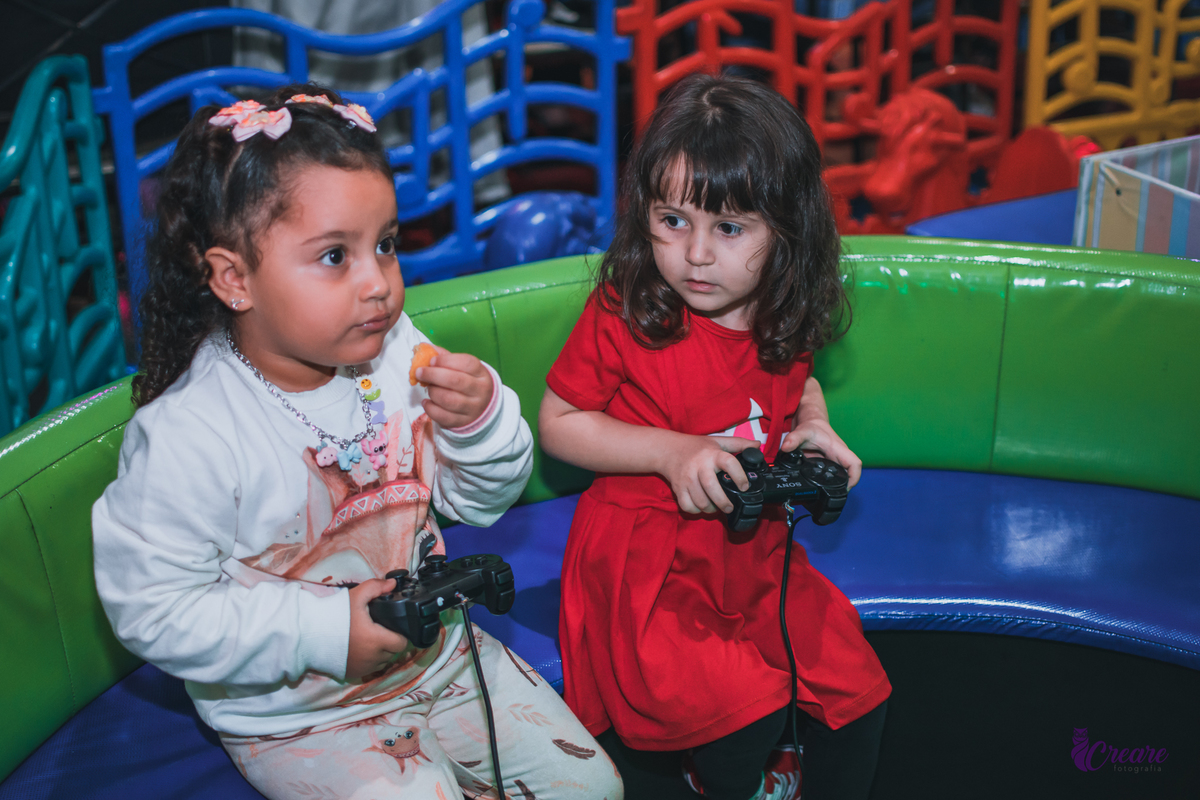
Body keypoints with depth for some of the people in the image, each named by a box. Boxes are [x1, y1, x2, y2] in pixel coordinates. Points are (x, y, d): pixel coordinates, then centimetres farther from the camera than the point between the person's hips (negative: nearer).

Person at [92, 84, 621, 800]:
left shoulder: (399, 354, -10)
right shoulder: (187, 438, -26)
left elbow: (481, 501, 1)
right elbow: (153, 612, -22)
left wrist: (482, 420, -20)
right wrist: (321, 632, -26)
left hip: (438, 654, 5)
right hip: (296, 716, -5)